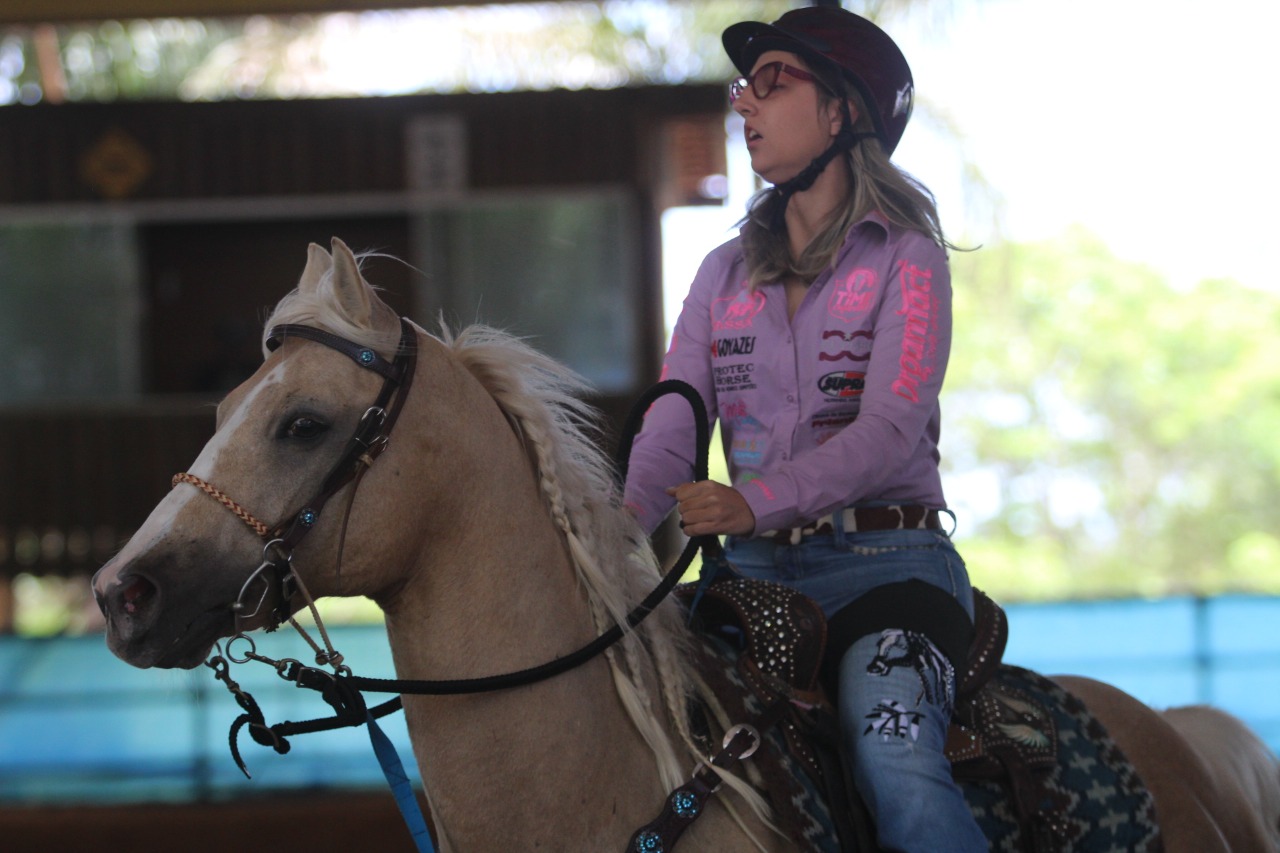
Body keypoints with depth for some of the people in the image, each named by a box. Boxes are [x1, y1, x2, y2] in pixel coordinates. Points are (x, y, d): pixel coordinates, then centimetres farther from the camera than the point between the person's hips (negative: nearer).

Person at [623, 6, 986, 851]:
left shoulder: (905, 259, 0)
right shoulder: (725, 274, 16)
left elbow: (887, 432, -13)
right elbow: (672, 429, 5)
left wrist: (755, 502, -29)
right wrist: (621, 523, -18)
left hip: (884, 563, -5)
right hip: (753, 567, 5)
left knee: (894, 757, -31)